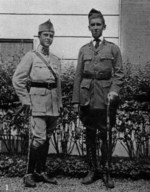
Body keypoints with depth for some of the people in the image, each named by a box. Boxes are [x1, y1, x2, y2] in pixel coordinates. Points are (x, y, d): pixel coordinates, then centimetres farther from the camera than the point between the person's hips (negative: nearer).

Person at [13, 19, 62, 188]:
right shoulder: (31, 56, -1)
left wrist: (60, 103, 15)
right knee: (39, 138, -13)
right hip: (38, 101, -6)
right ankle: (29, 174, -1)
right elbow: (17, 80, -4)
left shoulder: (56, 60, 15)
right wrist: (26, 101, -8)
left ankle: (41, 172, 21)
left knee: (47, 138, 10)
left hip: (53, 103, 6)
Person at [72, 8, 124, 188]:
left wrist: (114, 91, -15)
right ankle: (92, 170, 18)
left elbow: (119, 73, 2)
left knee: (106, 135, 0)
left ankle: (106, 172, 10)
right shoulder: (83, 50, 13)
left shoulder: (113, 48, 7)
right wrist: (75, 100, 4)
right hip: (87, 97, 2)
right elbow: (78, 75, 10)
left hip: (105, 98, -2)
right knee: (89, 135, 7)